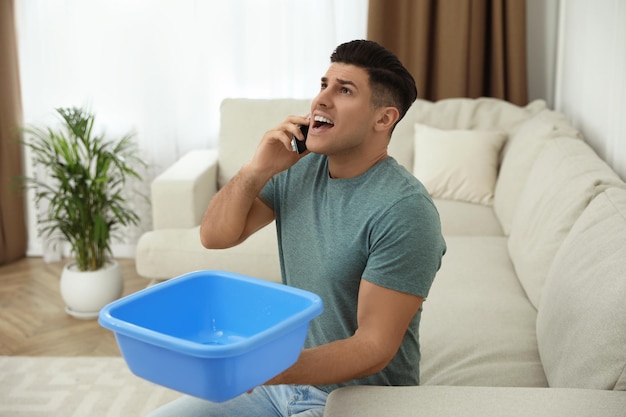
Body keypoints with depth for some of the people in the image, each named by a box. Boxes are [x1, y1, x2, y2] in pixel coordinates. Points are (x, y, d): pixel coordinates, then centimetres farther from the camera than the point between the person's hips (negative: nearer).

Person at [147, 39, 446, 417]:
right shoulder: (299, 166, -1)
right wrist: (257, 170, -15)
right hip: (289, 372, 7)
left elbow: (374, 348, -25)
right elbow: (216, 236, 3)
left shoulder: (405, 210, -23)